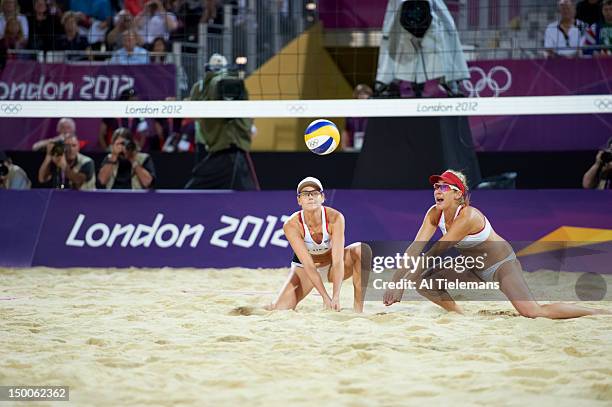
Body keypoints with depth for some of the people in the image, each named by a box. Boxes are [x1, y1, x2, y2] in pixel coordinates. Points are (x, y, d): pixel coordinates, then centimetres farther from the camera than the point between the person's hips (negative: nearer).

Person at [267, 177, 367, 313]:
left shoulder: (335, 218, -28)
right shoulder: (291, 225, -28)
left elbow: (337, 261, -33)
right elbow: (308, 265, -30)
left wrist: (336, 297, -45)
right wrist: (325, 297, -39)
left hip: (331, 268, 0)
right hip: (304, 269, 0)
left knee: (360, 250, -30)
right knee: (279, 309, -20)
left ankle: (358, 309, -23)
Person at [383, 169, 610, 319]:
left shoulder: (468, 217, -31)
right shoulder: (435, 214, -9)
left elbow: (434, 253, -31)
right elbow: (415, 249, -13)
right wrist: (395, 280, -23)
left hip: (502, 264, -7)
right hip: (474, 268, 7)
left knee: (533, 312, -23)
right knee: (425, 282, -9)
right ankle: (459, 315, 11)